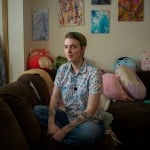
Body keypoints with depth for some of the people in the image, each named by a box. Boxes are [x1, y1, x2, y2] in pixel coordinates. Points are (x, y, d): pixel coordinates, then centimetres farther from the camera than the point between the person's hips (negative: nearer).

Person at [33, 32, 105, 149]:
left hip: (89, 121, -5)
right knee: (37, 110, -12)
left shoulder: (94, 72, -17)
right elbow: (54, 99, -2)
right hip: (68, 117, 5)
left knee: (88, 131, -38)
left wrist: (64, 130, -24)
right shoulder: (62, 69, 1)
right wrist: (51, 122, -21)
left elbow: (90, 110, -20)